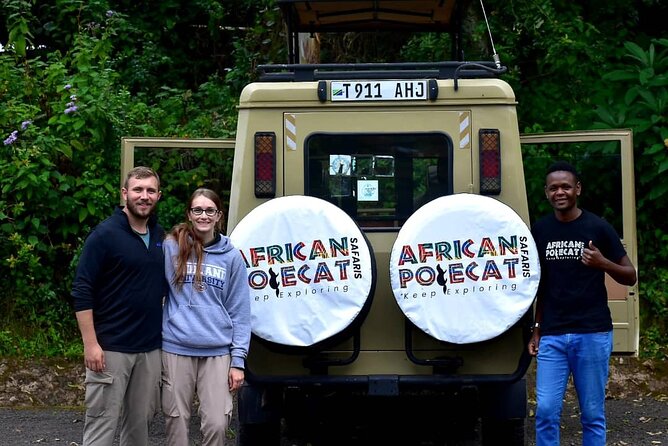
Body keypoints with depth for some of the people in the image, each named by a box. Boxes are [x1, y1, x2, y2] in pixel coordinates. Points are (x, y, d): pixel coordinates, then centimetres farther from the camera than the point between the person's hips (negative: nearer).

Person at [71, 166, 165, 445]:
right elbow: (82, 292, -12)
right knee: (102, 423, -3)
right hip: (111, 348, -6)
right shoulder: (104, 235, -9)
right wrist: (90, 344, -18)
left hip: (151, 348, 6)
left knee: (140, 421, 12)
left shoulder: (161, 237, 9)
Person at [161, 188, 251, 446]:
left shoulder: (231, 257, 5)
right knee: (176, 422, 6)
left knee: (217, 424, -5)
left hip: (217, 352, 1)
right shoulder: (171, 247, 1)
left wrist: (238, 359, -1)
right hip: (176, 349, 0)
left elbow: (239, 312, 5)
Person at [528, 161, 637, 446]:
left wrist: (603, 263, -16)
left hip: (592, 334, -2)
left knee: (592, 414, 4)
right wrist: (536, 330, 14)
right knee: (546, 411, -3)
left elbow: (630, 277, 3)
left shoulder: (597, 227, -1)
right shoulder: (540, 230, 8)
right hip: (552, 336, 2)